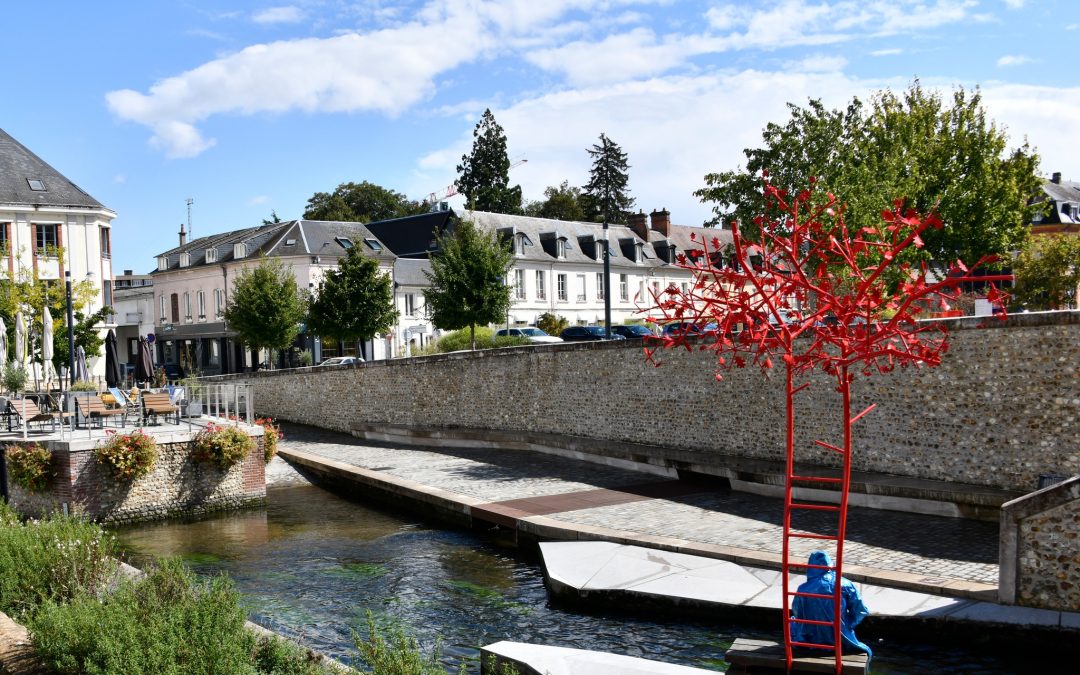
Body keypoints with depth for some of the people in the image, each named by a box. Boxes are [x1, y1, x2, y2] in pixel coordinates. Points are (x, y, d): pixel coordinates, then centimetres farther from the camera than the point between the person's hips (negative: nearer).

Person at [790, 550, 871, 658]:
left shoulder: (804, 589, -18)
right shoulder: (844, 584, -15)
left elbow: (797, 614, -3)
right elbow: (860, 611, -10)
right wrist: (848, 624, 8)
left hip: (813, 641, -3)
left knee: (793, 622, 27)